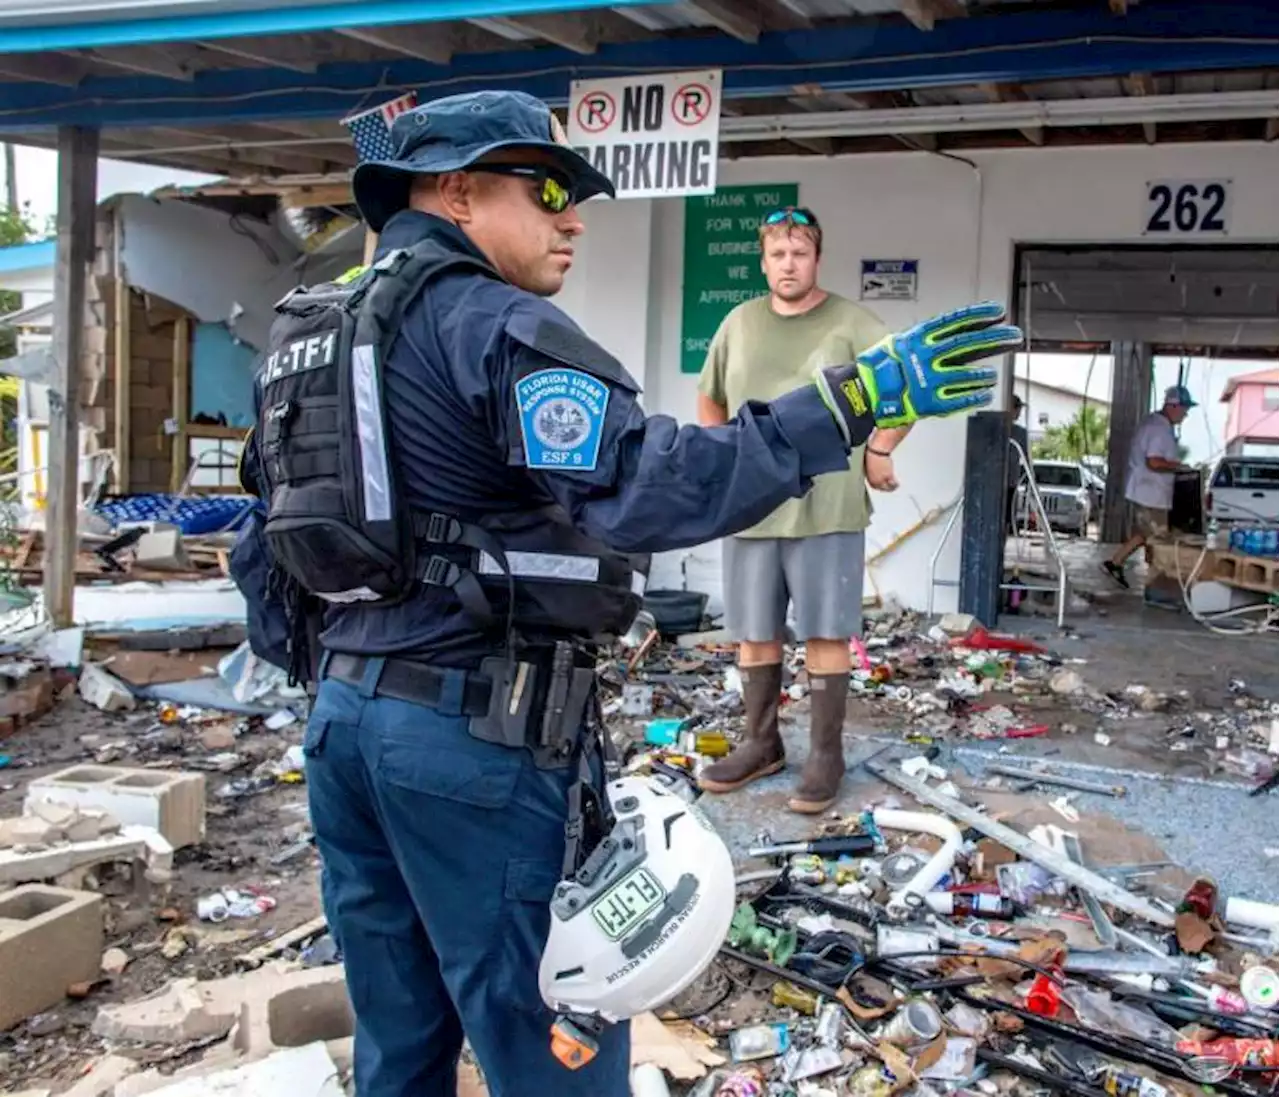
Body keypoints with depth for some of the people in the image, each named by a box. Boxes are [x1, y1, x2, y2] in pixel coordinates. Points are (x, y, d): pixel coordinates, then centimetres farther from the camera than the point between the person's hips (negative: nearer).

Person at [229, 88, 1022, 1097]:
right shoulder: (492, 324, -13)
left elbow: (267, 533, 20)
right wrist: (855, 403, -26)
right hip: (474, 732, -9)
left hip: (345, 710, 9)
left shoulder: (312, 332, 16)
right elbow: (641, 490, -27)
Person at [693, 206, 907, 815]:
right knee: (754, 633, 11)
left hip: (826, 509, -4)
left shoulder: (850, 324, -3)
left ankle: (826, 757, 10)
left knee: (825, 635, 1)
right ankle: (761, 745, 25)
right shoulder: (739, 323, 10)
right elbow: (710, 401, 21)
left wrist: (878, 450, -3)